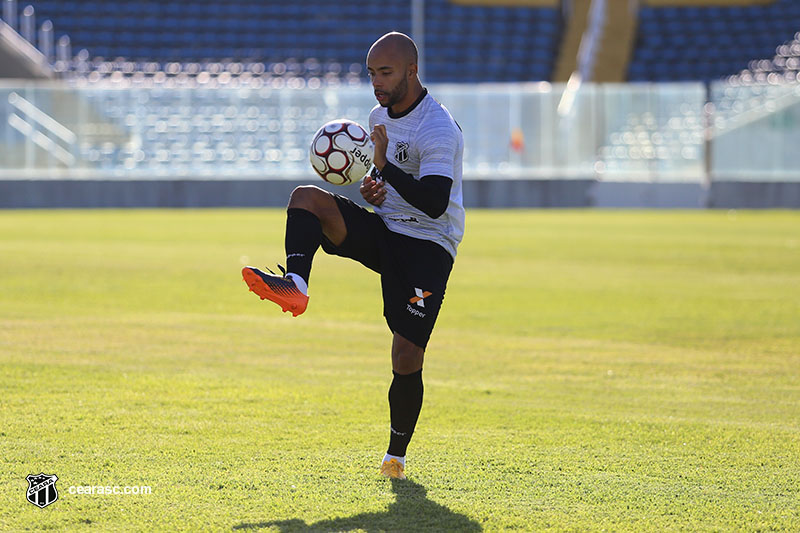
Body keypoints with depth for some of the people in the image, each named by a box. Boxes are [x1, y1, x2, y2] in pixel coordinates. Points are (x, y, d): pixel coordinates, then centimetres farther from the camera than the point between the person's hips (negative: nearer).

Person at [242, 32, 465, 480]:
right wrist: (372, 186, 3)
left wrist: (384, 167, -31)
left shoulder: (439, 130, -18)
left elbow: (434, 204, -27)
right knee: (307, 196, -17)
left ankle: (397, 454, 9)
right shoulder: (381, 115, 9)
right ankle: (295, 284, -38)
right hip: (384, 228, 7)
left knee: (407, 359, -12)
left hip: (428, 246, -7)